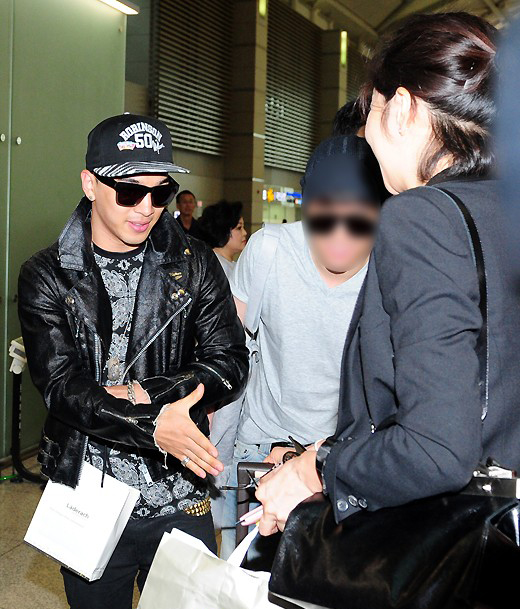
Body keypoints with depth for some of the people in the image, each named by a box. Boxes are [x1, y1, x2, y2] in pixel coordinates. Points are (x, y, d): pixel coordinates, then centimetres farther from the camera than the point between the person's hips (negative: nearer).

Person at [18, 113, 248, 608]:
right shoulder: (46, 277, -5)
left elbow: (229, 365, -4)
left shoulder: (193, 265, 0)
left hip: (181, 504, 1)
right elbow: (60, 387, -15)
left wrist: (146, 394, -17)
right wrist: (152, 426, -29)